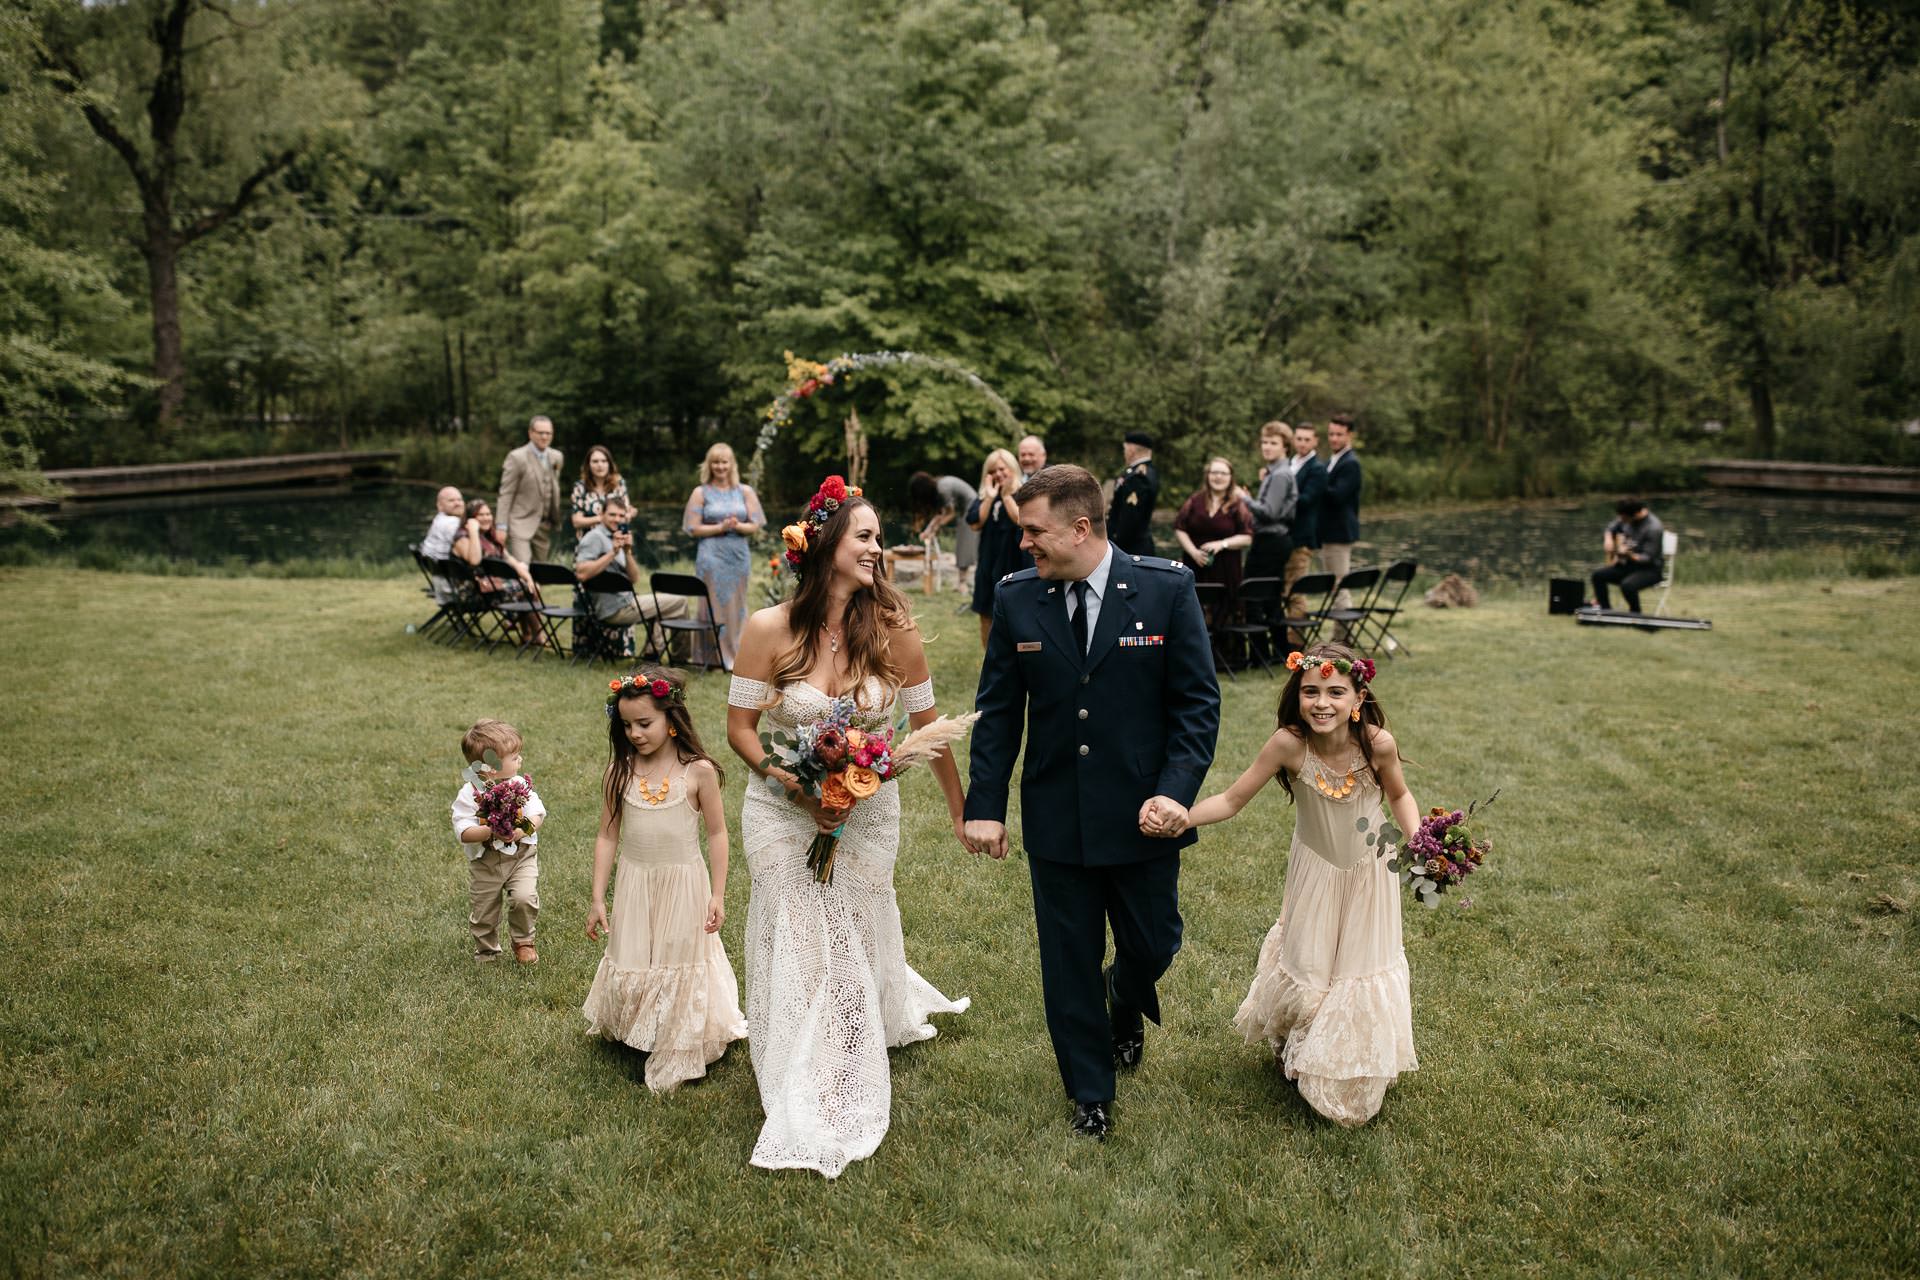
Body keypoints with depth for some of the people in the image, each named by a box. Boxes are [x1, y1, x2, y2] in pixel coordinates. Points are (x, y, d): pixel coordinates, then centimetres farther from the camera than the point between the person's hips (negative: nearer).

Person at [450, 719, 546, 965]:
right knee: (484, 912, 11)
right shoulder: (469, 793, -15)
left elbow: (537, 814, -10)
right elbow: (463, 833, -20)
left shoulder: (520, 784, -7)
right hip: (485, 863, -1)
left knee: (525, 897, -18)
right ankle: (486, 954, 37)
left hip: (522, 856, 1)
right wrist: (492, 832, -34)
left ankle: (523, 942, 10)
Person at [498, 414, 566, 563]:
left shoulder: (556, 457, 8)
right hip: (521, 523, -6)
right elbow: (505, 494, -9)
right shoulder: (517, 457, -9)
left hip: (544, 526, 6)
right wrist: (502, 527, -14)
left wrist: (556, 521, 14)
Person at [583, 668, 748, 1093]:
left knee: (681, 966, 9)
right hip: (634, 886, 2)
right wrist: (597, 898, 0)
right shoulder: (620, 772, -5)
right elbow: (607, 836, 0)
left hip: (684, 886, -2)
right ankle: (636, 1037, 36)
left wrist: (717, 895, -7)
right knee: (632, 966, 12)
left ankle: (678, 1054, 26)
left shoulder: (698, 771, -12)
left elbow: (717, 834, -5)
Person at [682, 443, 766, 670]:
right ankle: (713, 656, 1)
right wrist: (720, 527, -14)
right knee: (714, 604, -4)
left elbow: (755, 526, 4)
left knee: (736, 605, 6)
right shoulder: (701, 493, 3)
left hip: (739, 555, 3)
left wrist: (737, 526, -15)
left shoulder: (745, 491, 9)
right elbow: (693, 529, -3)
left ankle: (734, 655, 14)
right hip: (711, 556, -3)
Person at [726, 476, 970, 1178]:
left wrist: (959, 810, 5)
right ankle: (802, 1106, 30)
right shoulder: (768, 628, -14)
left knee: (856, 941, 15)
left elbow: (927, 726, -1)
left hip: (868, 815, 1)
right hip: (783, 812, -1)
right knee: (796, 948, 7)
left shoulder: (892, 629, -11)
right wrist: (796, 786, -20)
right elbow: (741, 728, -7)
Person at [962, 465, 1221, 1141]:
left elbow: (1197, 702, -6)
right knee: (1069, 961, 11)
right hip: (1055, 818, 1)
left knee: (1152, 947, 13)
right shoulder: (1016, 598, -4)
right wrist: (985, 805, -3)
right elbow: (997, 709, 2)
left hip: (1143, 814, -1)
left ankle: (1123, 998, 50)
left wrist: (1175, 791, -17)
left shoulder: (1167, 589, -10)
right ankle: (1091, 1094, 33)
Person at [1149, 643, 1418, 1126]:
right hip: (1316, 876, -1)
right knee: (1306, 974, 10)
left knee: (1364, 967, 14)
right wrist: (1185, 817, -39)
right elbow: (1232, 799, -22)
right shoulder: (1289, 743, -27)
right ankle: (1296, 1049, 44)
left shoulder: (1377, 743, -24)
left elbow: (1399, 796, -2)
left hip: (1369, 874, 1)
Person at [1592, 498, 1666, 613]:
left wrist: (1630, 555, -42)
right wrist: (1608, 538, -7)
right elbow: (1611, 529, 15)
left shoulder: (1653, 528, -26)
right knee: (1598, 575, -7)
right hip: (1629, 565, 8)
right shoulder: (1625, 518, -3)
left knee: (1627, 585, -35)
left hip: (1650, 569, -8)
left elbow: (1648, 558, -26)